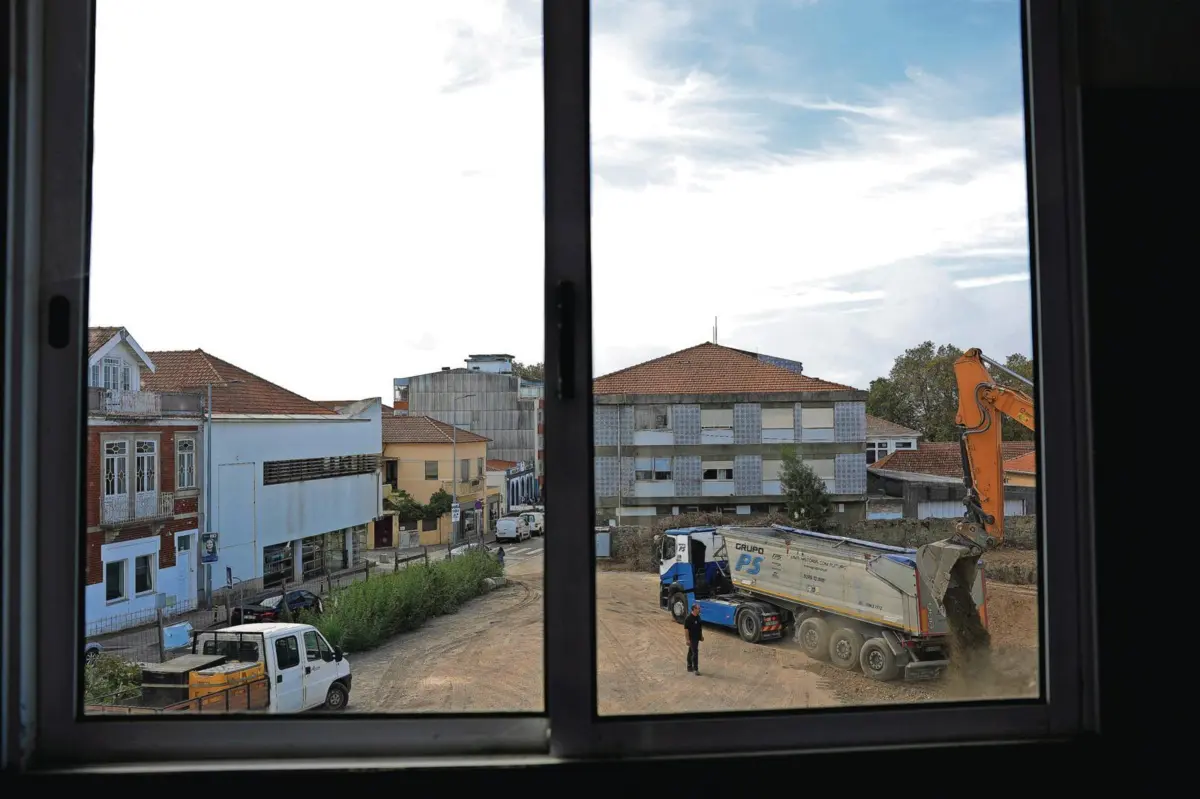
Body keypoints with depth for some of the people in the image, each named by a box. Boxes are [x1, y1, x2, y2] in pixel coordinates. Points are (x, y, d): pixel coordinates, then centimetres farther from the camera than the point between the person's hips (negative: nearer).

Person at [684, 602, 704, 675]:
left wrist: (701, 635, 19)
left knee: (691, 652, 17)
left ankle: (689, 667, 26)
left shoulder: (698, 617, 5)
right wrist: (687, 640, -22)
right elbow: (686, 629, -21)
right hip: (692, 638, -9)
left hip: (697, 638, 9)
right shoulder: (689, 618, -22)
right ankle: (695, 669, -5)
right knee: (695, 653, -9)